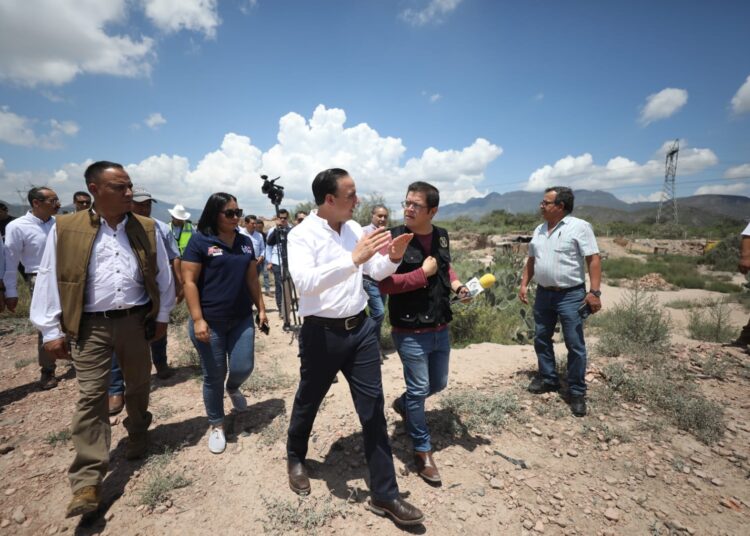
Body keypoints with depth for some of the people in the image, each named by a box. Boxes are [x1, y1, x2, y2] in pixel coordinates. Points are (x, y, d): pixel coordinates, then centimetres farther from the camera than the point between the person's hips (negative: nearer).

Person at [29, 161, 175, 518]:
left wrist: (163, 316, 7)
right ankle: (87, 481, 4)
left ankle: (138, 436, 41)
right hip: (91, 326, -2)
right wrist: (51, 330, -3)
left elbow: (162, 275, 7)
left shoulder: (146, 228, 2)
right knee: (91, 397, -2)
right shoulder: (65, 228, -3)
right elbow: (49, 280, -1)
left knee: (138, 387, 16)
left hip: (136, 320, 2)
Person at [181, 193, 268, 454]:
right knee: (214, 376, 7)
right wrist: (197, 319, -15)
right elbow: (189, 281, -10)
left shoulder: (245, 242, 7)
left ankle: (233, 388, 42)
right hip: (210, 321, -4)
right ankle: (216, 425, 28)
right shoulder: (200, 241, -7)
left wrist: (261, 308, 10)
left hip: (242, 318, 4)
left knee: (243, 367, 5)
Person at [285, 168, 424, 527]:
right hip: (322, 333, -4)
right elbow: (305, 282, -29)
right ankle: (296, 458, 50)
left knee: (373, 409, 7)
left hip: (360, 328, 5)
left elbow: (376, 272, 9)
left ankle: (384, 495, 22)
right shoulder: (302, 234, -13)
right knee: (308, 403, 18)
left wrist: (393, 257, -13)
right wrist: (353, 258, -36)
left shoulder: (354, 228, 5)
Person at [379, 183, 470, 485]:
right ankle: (423, 452, 28)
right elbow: (384, 284, -22)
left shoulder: (441, 236, 3)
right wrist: (423, 273, -22)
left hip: (440, 328, 7)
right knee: (418, 390, 7)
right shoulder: (394, 238, -16)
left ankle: (403, 404, 50)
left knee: (438, 384, 22)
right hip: (411, 332, -6)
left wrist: (455, 283, 2)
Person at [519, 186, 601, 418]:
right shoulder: (539, 230, 10)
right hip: (543, 294, 7)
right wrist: (524, 284, 8)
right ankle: (548, 378, 32)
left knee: (575, 345, 2)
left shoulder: (579, 227, -9)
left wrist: (594, 291, -19)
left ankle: (577, 392, 15)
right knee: (541, 339, 14)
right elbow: (531, 259, 16)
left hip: (571, 295, -6)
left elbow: (593, 259, -13)